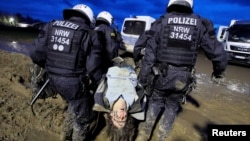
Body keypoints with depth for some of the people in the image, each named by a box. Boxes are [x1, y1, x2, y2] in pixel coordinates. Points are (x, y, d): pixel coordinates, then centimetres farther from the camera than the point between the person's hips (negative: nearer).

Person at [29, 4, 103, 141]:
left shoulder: (50, 26, 6)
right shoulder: (89, 33, -10)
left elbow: (36, 54, 4)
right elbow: (93, 66, -16)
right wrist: (98, 81, 4)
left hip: (53, 79, 7)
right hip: (74, 82, -7)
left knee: (74, 104, 34)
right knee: (82, 116, 18)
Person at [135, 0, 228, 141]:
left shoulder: (161, 23, -1)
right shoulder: (201, 24, 3)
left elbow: (150, 53, -4)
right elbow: (217, 53, 5)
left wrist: (143, 77, 2)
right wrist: (219, 72, 22)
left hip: (161, 74, 0)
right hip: (182, 78, 1)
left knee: (156, 102, 22)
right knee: (172, 106, 20)